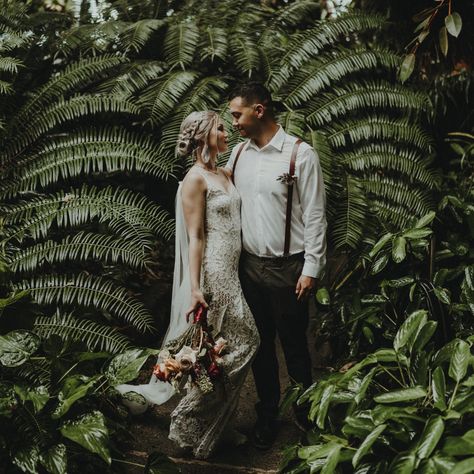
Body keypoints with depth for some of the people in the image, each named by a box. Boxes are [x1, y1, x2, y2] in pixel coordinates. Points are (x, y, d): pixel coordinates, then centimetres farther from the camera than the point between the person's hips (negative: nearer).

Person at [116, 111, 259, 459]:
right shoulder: (195, 179, -12)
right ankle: (190, 427, 14)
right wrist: (194, 289, -20)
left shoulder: (224, 175, 13)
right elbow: (194, 238, -16)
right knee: (218, 352, -2)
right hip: (212, 273, -8)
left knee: (239, 346, 11)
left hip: (231, 272, 8)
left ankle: (216, 427, 25)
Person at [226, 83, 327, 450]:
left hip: (287, 269, -5)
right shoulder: (239, 152, 6)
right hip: (250, 265, 5)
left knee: (294, 344, 8)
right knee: (261, 343, 15)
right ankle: (268, 413, 32)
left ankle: (305, 411, 31)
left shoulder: (300, 154, -12)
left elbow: (314, 215, -11)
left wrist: (311, 268, -12)